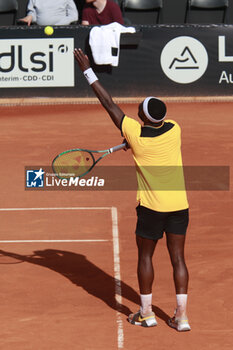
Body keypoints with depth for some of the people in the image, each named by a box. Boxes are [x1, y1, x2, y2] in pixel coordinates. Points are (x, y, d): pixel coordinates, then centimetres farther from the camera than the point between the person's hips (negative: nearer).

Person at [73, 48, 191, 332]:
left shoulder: (135, 133, -14)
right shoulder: (174, 130, -4)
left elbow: (108, 103, -7)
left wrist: (88, 71, 0)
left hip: (152, 207, -3)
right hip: (179, 203, 3)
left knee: (145, 256, 13)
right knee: (178, 258, 6)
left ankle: (146, 313, 19)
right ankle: (181, 316, 5)